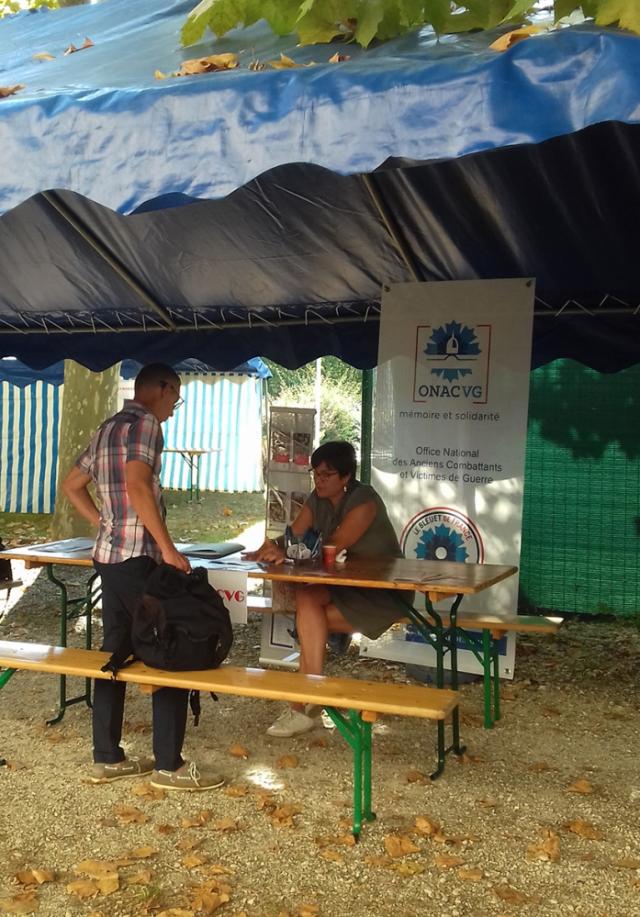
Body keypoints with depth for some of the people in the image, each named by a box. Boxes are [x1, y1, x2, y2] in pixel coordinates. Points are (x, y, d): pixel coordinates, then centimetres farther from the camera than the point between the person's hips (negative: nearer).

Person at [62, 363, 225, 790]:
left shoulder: (107, 428, 18)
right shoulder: (145, 423, -10)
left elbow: (72, 485, 23)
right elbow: (137, 486, -23)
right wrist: (168, 547, -21)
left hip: (109, 555, 10)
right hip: (138, 556, -10)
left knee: (115, 653, 12)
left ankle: (107, 757, 18)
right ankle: (169, 765, 1)